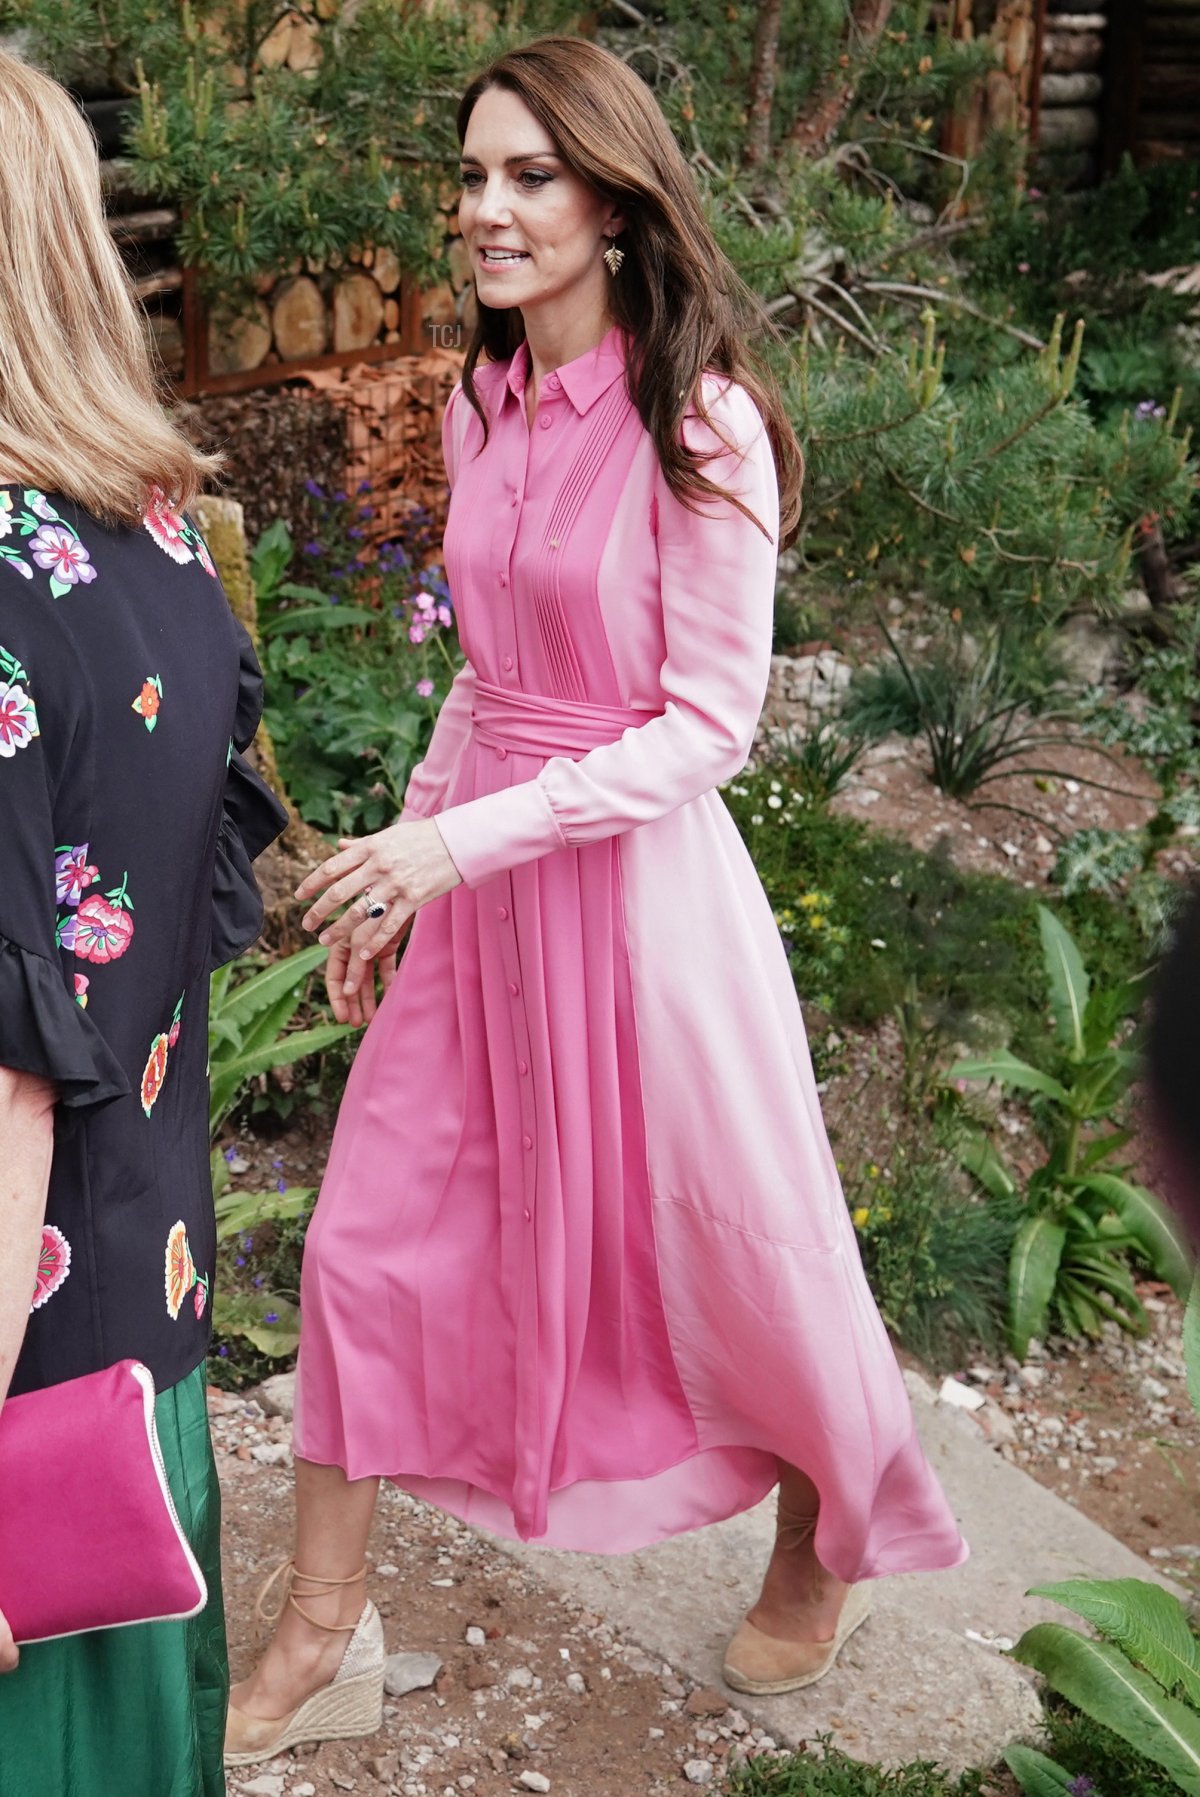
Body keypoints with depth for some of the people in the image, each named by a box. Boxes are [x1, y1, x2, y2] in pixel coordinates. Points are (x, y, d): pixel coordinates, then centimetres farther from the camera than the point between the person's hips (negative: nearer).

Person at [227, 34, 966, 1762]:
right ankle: (320, 1640, 25)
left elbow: (709, 724, -17)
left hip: (636, 879, -7)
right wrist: (401, 868, 14)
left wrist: (462, 839, -23)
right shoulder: (482, 408, 5)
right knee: (367, 1240, 8)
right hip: (474, 880, 7)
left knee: (728, 1246, 11)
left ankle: (825, 1554, 40)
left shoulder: (698, 425, -16)